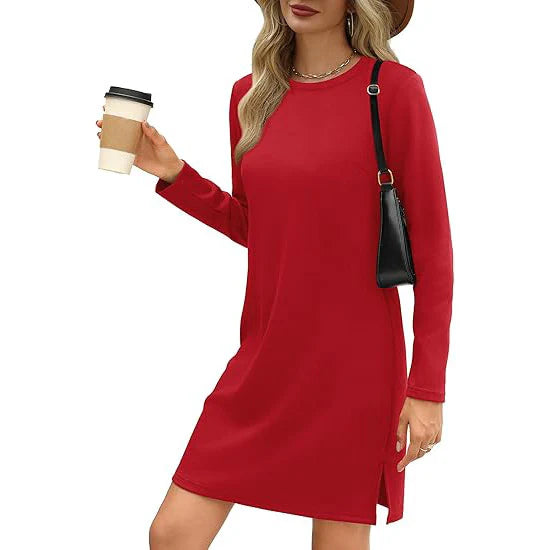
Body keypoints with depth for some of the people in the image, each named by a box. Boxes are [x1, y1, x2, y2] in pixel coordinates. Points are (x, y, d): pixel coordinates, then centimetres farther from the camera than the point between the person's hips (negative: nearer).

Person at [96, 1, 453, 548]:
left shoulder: (394, 88, -10)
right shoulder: (251, 95, 6)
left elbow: (432, 246, -8)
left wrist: (427, 388, -9)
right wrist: (173, 173, 3)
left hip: (353, 367, -4)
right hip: (263, 360, 5)